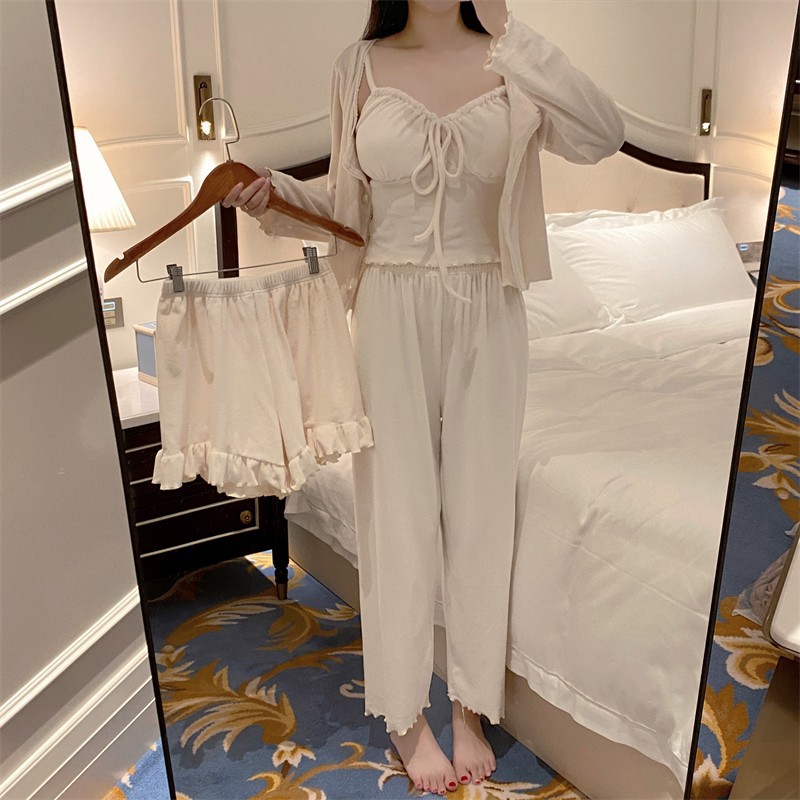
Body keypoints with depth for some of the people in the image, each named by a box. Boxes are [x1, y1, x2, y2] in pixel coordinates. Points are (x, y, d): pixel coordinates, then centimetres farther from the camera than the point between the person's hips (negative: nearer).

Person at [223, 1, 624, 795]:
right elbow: (350, 205, 8)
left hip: (487, 315, 1)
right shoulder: (361, 65, 4)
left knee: (480, 507, 8)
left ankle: (471, 705, 27)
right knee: (399, 508, 5)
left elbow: (601, 136, -18)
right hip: (392, 312, 0)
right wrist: (280, 197, -10)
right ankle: (406, 714, 24)